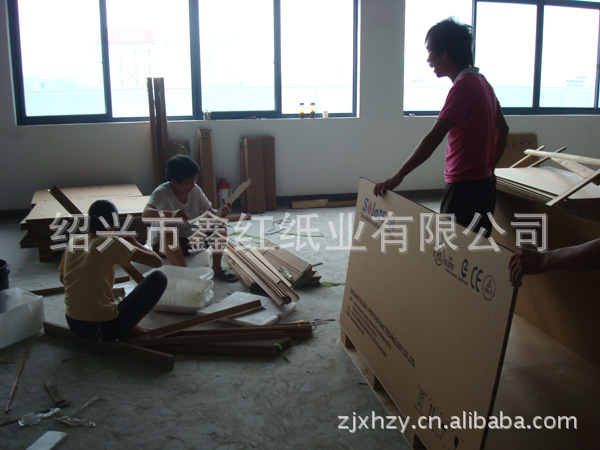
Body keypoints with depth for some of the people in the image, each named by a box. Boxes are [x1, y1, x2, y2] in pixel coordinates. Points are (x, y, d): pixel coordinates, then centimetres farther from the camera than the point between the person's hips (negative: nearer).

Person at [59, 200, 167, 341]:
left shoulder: (73, 241, 4)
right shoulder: (112, 243, -13)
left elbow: (63, 279, 20)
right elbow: (157, 261, -13)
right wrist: (135, 243, 5)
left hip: (74, 326, 6)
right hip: (106, 329, -6)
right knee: (159, 277, 0)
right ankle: (129, 329, 1)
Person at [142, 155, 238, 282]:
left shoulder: (195, 190, -8)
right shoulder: (162, 192, -23)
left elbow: (210, 213, -5)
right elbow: (146, 213, -40)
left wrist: (222, 214, -29)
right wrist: (171, 214, -57)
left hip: (191, 240, 5)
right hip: (164, 243, -5)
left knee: (220, 228, -13)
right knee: (169, 235, -39)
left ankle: (216, 267, 0)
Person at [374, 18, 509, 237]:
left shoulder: (463, 86, -18)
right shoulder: (481, 81, 11)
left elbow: (434, 137, -27)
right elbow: (502, 129, 21)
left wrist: (399, 176, -28)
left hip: (465, 188, -10)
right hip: (484, 184, 10)